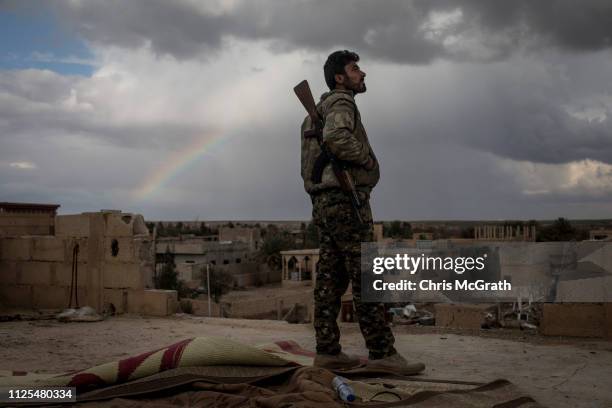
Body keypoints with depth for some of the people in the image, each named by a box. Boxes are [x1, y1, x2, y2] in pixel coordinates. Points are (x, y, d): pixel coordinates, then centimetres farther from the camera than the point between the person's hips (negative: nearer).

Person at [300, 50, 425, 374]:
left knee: (331, 279, 6)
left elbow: (310, 165, 24)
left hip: (324, 203, 10)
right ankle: (382, 352, -10)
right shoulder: (340, 102, -5)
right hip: (346, 199, -10)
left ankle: (327, 351, 7)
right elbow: (337, 138, -27)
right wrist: (367, 159, -12)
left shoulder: (318, 112, 25)